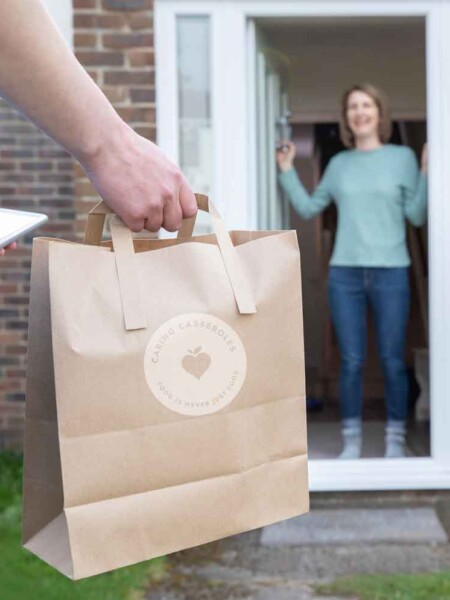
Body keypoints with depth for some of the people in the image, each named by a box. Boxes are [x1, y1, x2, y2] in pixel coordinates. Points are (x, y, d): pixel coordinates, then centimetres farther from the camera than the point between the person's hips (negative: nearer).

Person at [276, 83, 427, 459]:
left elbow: (417, 216, 1)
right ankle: (351, 441, 11)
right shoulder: (339, 164, 11)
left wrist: (427, 172, -9)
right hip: (345, 274, 2)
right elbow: (309, 208, 16)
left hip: (391, 273, -2)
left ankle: (396, 440, 12)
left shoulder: (402, 157, 4)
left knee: (393, 361, 1)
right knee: (351, 361, 3)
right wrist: (288, 172, 10)